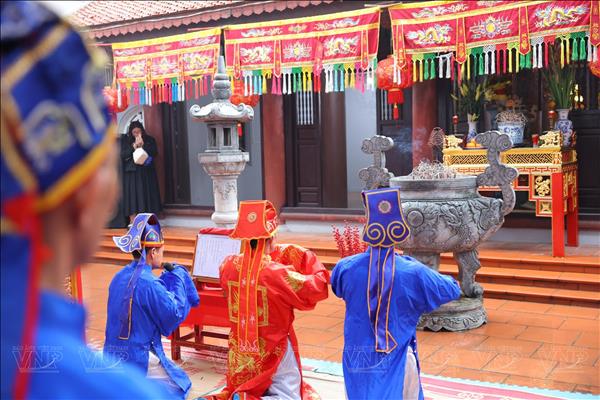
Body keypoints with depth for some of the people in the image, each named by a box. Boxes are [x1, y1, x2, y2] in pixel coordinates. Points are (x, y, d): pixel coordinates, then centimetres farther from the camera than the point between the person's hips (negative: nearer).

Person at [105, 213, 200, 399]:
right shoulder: (148, 283, -22)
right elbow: (175, 315, -12)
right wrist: (178, 279, -3)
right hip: (138, 359, -8)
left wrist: (169, 278, 8)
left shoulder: (119, 277, 3)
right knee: (179, 384, 12)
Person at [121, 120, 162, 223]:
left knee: (148, 195, 0)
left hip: (147, 172, 1)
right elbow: (122, 155, -2)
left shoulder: (150, 140, 8)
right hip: (132, 173, 0)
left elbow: (154, 153, -3)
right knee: (132, 196, -4)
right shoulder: (126, 141, 7)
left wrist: (143, 145, -12)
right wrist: (133, 146, -11)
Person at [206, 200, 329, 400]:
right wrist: (305, 256, -3)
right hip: (273, 352, -6)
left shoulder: (228, 265, -9)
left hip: (240, 353, 6)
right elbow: (318, 288, -15)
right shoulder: (278, 273, -25)